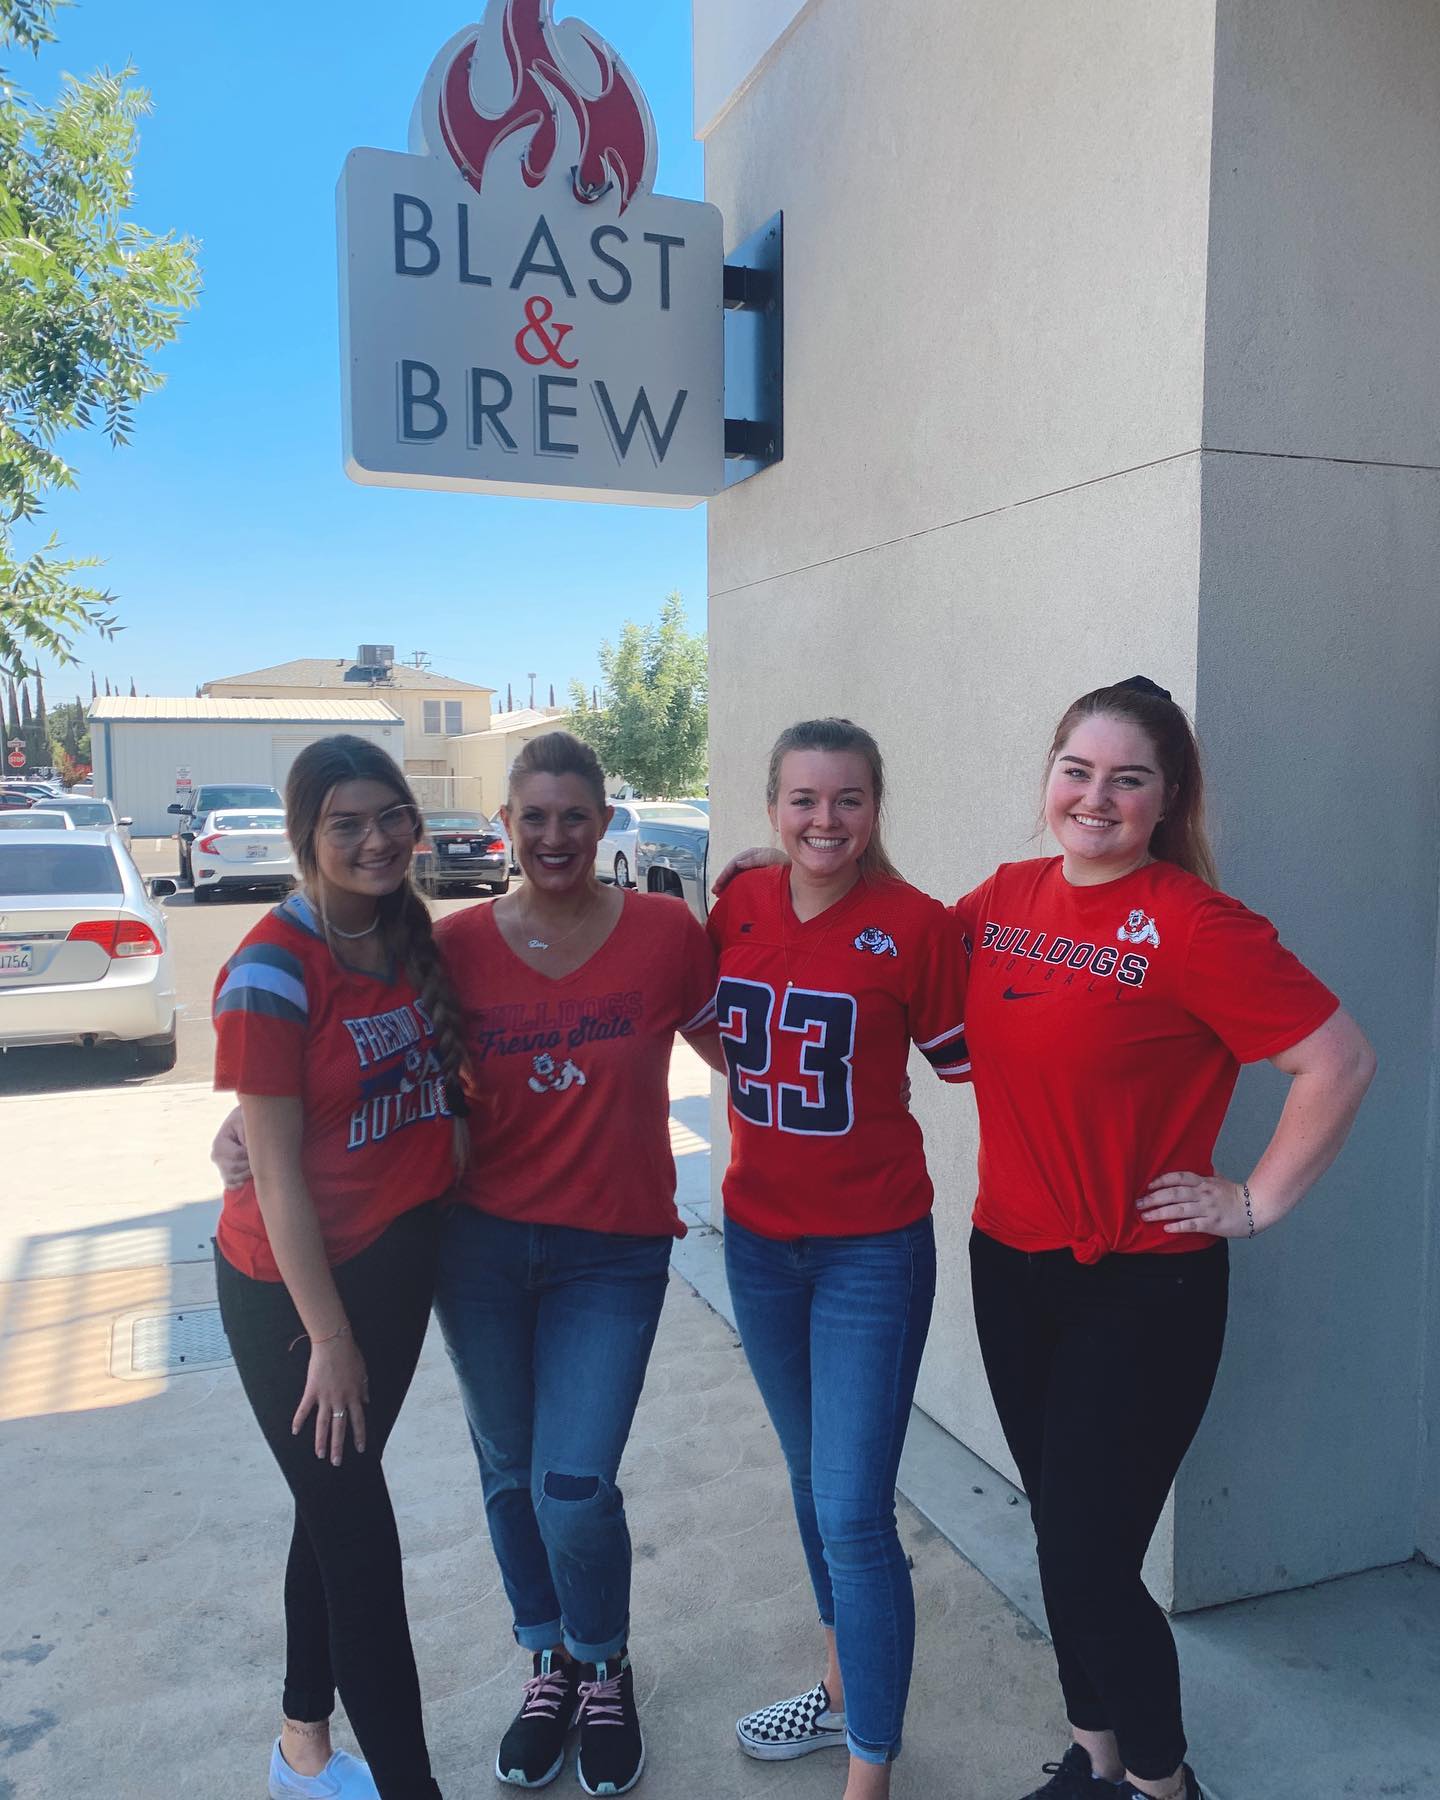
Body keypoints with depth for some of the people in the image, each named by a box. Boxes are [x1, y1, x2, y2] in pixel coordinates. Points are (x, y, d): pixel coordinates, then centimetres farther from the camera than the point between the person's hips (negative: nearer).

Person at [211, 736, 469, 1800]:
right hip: (292, 1287, -6)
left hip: (401, 1260, 7)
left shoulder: (416, 941, -1)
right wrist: (328, 1336, -14)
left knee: (336, 1507, 21)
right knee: (360, 1535, 3)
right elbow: (277, 1174, -18)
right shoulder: (273, 972, -20)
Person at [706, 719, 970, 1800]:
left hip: (871, 1249, -5)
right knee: (811, 1479, 22)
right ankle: (841, 1691, 44)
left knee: (854, 1515, -2)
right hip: (758, 1236, 5)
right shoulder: (738, 909, -2)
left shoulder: (916, 926, -15)